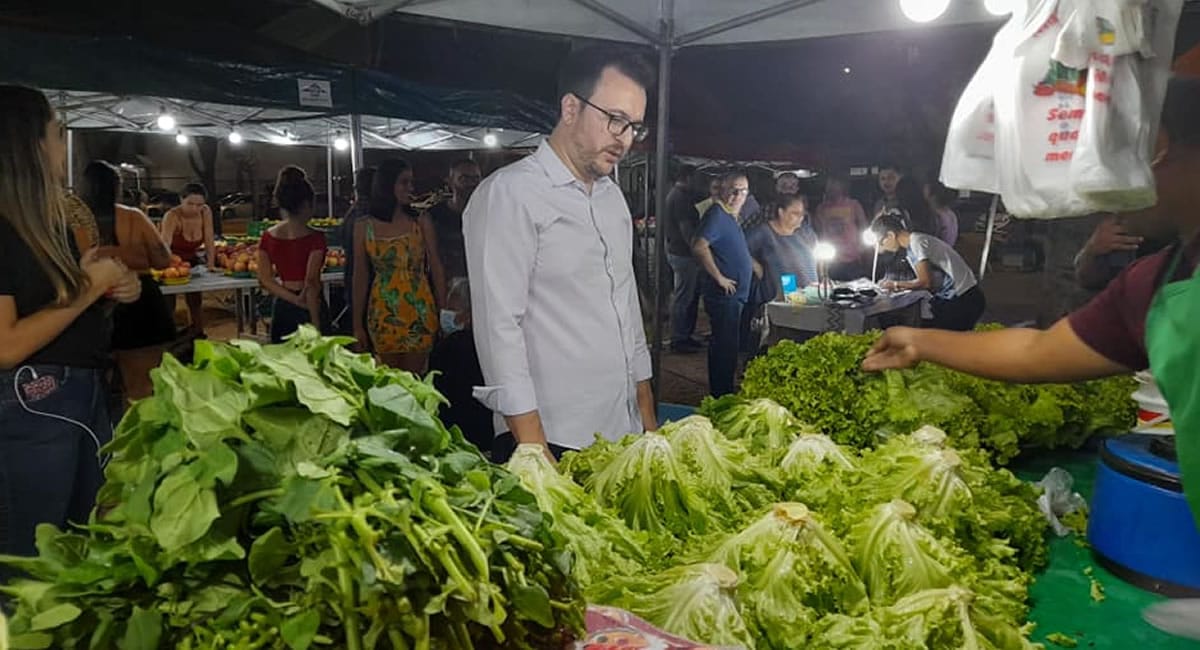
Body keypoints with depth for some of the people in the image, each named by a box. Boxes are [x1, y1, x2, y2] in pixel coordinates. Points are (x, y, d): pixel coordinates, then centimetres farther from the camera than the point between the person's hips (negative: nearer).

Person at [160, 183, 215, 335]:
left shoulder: (206, 212, -16)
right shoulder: (172, 216, -29)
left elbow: (209, 241, -13)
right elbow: (165, 245, -42)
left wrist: (211, 265, -20)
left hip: (191, 261, 4)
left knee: (196, 301, 5)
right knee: (168, 304, -7)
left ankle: (198, 335, 18)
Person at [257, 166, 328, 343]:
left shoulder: (268, 237, 2)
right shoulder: (315, 238, -13)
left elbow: (265, 280, 1)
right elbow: (311, 282, -18)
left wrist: (296, 300, -3)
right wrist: (316, 324, -14)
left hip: (281, 307, 5)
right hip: (310, 308, -5)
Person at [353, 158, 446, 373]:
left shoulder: (422, 222, 1)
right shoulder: (364, 227, 3)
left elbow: (436, 269, 2)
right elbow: (360, 277, 6)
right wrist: (357, 324, 5)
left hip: (420, 314, 0)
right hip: (383, 314, 1)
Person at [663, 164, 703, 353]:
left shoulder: (673, 194, 15)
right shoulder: (682, 197, -18)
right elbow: (686, 228, -23)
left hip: (676, 250, 11)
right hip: (684, 254, -11)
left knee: (690, 295, 17)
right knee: (683, 298, -3)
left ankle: (685, 336, 24)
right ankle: (679, 340, 4)